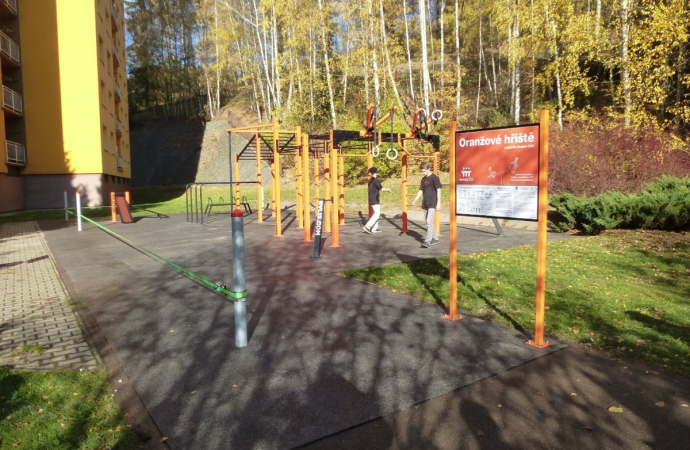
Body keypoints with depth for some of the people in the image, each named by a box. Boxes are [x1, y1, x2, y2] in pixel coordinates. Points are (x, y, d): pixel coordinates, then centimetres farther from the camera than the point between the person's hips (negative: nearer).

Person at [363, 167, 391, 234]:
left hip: (371, 199, 9)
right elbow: (382, 188, -14)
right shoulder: (376, 180, -15)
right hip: (375, 200, -9)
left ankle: (374, 228, 16)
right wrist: (388, 189, 3)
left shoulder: (370, 180, 11)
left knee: (376, 213, 15)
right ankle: (368, 226, -17)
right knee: (377, 213, -9)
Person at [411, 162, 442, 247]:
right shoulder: (423, 179, 12)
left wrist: (438, 203, -14)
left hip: (432, 204, -8)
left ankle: (427, 241, -16)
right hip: (425, 204, 8)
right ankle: (435, 238, 25)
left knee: (429, 222, -15)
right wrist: (415, 200, 3)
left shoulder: (434, 178, -8)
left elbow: (438, 190, -10)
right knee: (429, 222, 12)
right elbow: (421, 191, 15)